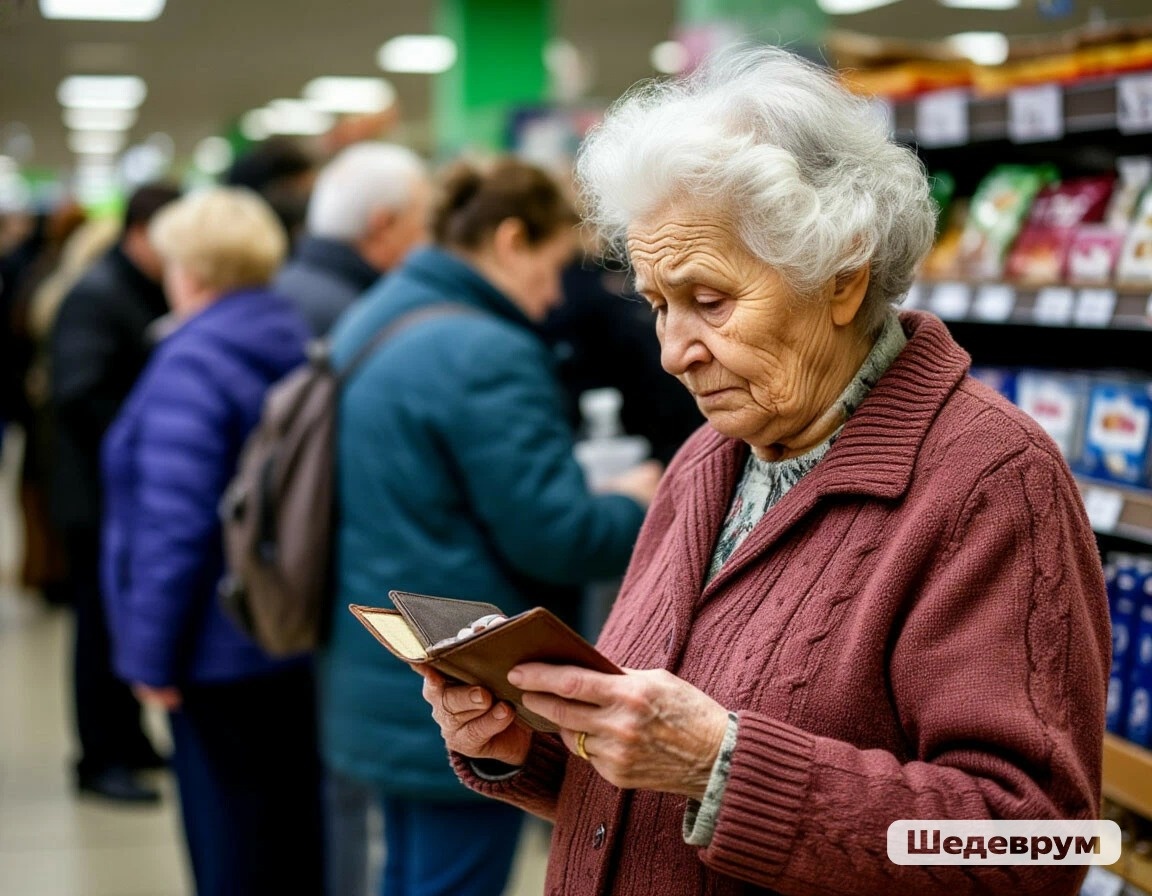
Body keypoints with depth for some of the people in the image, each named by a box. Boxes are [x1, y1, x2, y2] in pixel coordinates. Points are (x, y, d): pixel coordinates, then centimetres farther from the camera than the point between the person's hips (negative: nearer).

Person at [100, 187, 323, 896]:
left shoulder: (193, 365, -18)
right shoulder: (303, 346, 6)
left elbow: (175, 525, -23)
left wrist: (152, 654, -15)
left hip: (222, 648, -8)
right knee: (295, 831, 19)